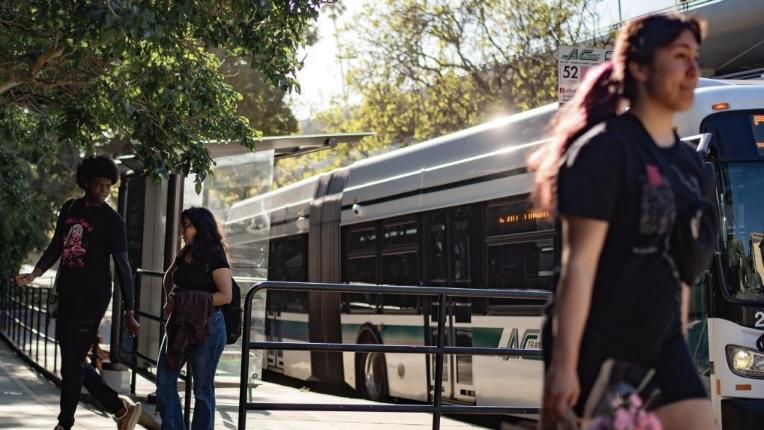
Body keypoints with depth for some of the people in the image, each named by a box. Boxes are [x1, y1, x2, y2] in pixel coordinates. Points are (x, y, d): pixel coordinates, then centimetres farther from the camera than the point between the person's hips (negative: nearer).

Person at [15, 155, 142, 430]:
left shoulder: (111, 220, -7)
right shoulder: (69, 209, 10)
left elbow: (122, 266, -7)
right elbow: (56, 246, 18)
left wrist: (129, 313, -9)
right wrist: (34, 274, 1)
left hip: (92, 297, -7)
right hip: (67, 295, 7)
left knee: (72, 363, -4)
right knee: (73, 360, 12)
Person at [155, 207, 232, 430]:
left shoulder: (215, 258, -10)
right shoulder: (184, 255, 11)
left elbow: (226, 296, -17)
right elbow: (169, 278, 30)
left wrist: (195, 302, -19)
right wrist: (171, 301, 13)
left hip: (207, 326, -7)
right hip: (179, 324, 7)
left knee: (202, 389, 3)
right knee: (164, 382, 5)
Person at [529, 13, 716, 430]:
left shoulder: (689, 164, 10)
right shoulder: (605, 148, -13)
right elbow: (579, 263, -18)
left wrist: (679, 347, 17)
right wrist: (564, 363, -21)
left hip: (659, 345, 7)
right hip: (596, 348, -7)